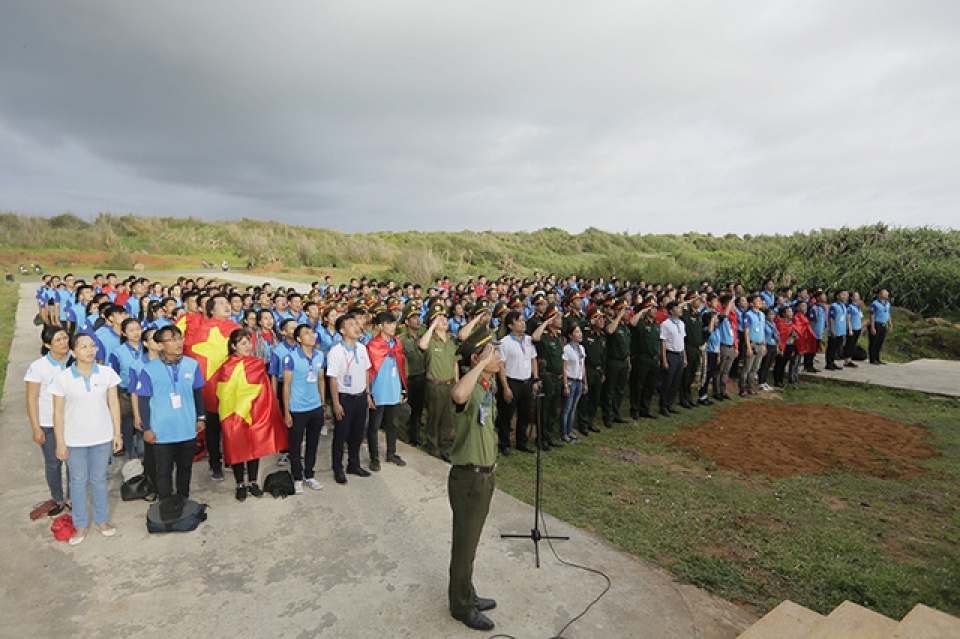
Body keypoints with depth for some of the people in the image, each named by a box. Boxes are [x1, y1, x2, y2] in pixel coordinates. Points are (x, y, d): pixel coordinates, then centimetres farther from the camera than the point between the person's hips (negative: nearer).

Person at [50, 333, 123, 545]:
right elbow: (58, 412, -5)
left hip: (102, 438, 1)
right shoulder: (62, 378, -9)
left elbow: (113, 404, -1)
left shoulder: (107, 373, -6)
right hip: (74, 440, -1)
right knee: (78, 481, 13)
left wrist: (117, 433, 0)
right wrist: (60, 443, -5)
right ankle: (80, 525, 29)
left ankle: (102, 520, 31)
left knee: (99, 479, 15)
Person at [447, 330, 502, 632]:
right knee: (464, 546, 10)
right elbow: (458, 395, -52)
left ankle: (467, 595, 42)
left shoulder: (489, 386, 6)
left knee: (470, 542, 24)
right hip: (468, 478, -9)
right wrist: (482, 363, -42)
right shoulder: (468, 388, -24)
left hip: (484, 475, 9)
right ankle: (462, 607, 30)